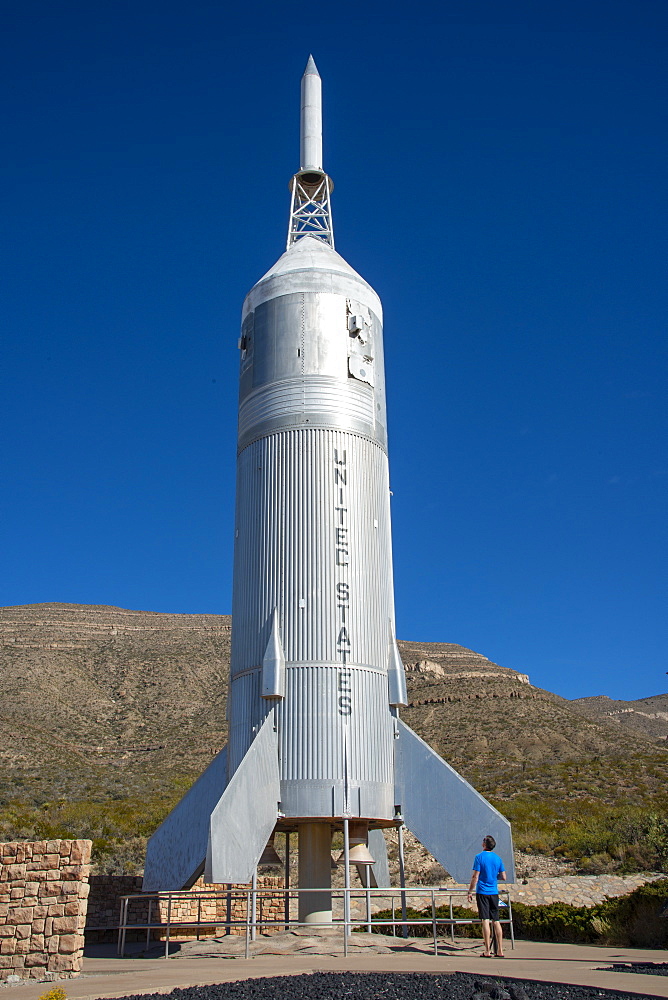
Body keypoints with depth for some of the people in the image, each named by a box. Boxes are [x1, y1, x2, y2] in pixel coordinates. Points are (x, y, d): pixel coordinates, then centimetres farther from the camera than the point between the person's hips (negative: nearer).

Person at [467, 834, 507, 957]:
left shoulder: (479, 857, -8)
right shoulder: (498, 858, 6)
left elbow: (475, 876, -12)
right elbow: (503, 877, 8)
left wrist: (470, 892, -5)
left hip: (482, 892, -4)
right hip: (494, 892, 4)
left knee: (485, 921, -4)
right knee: (496, 921, 9)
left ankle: (487, 951, -4)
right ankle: (500, 951, 8)